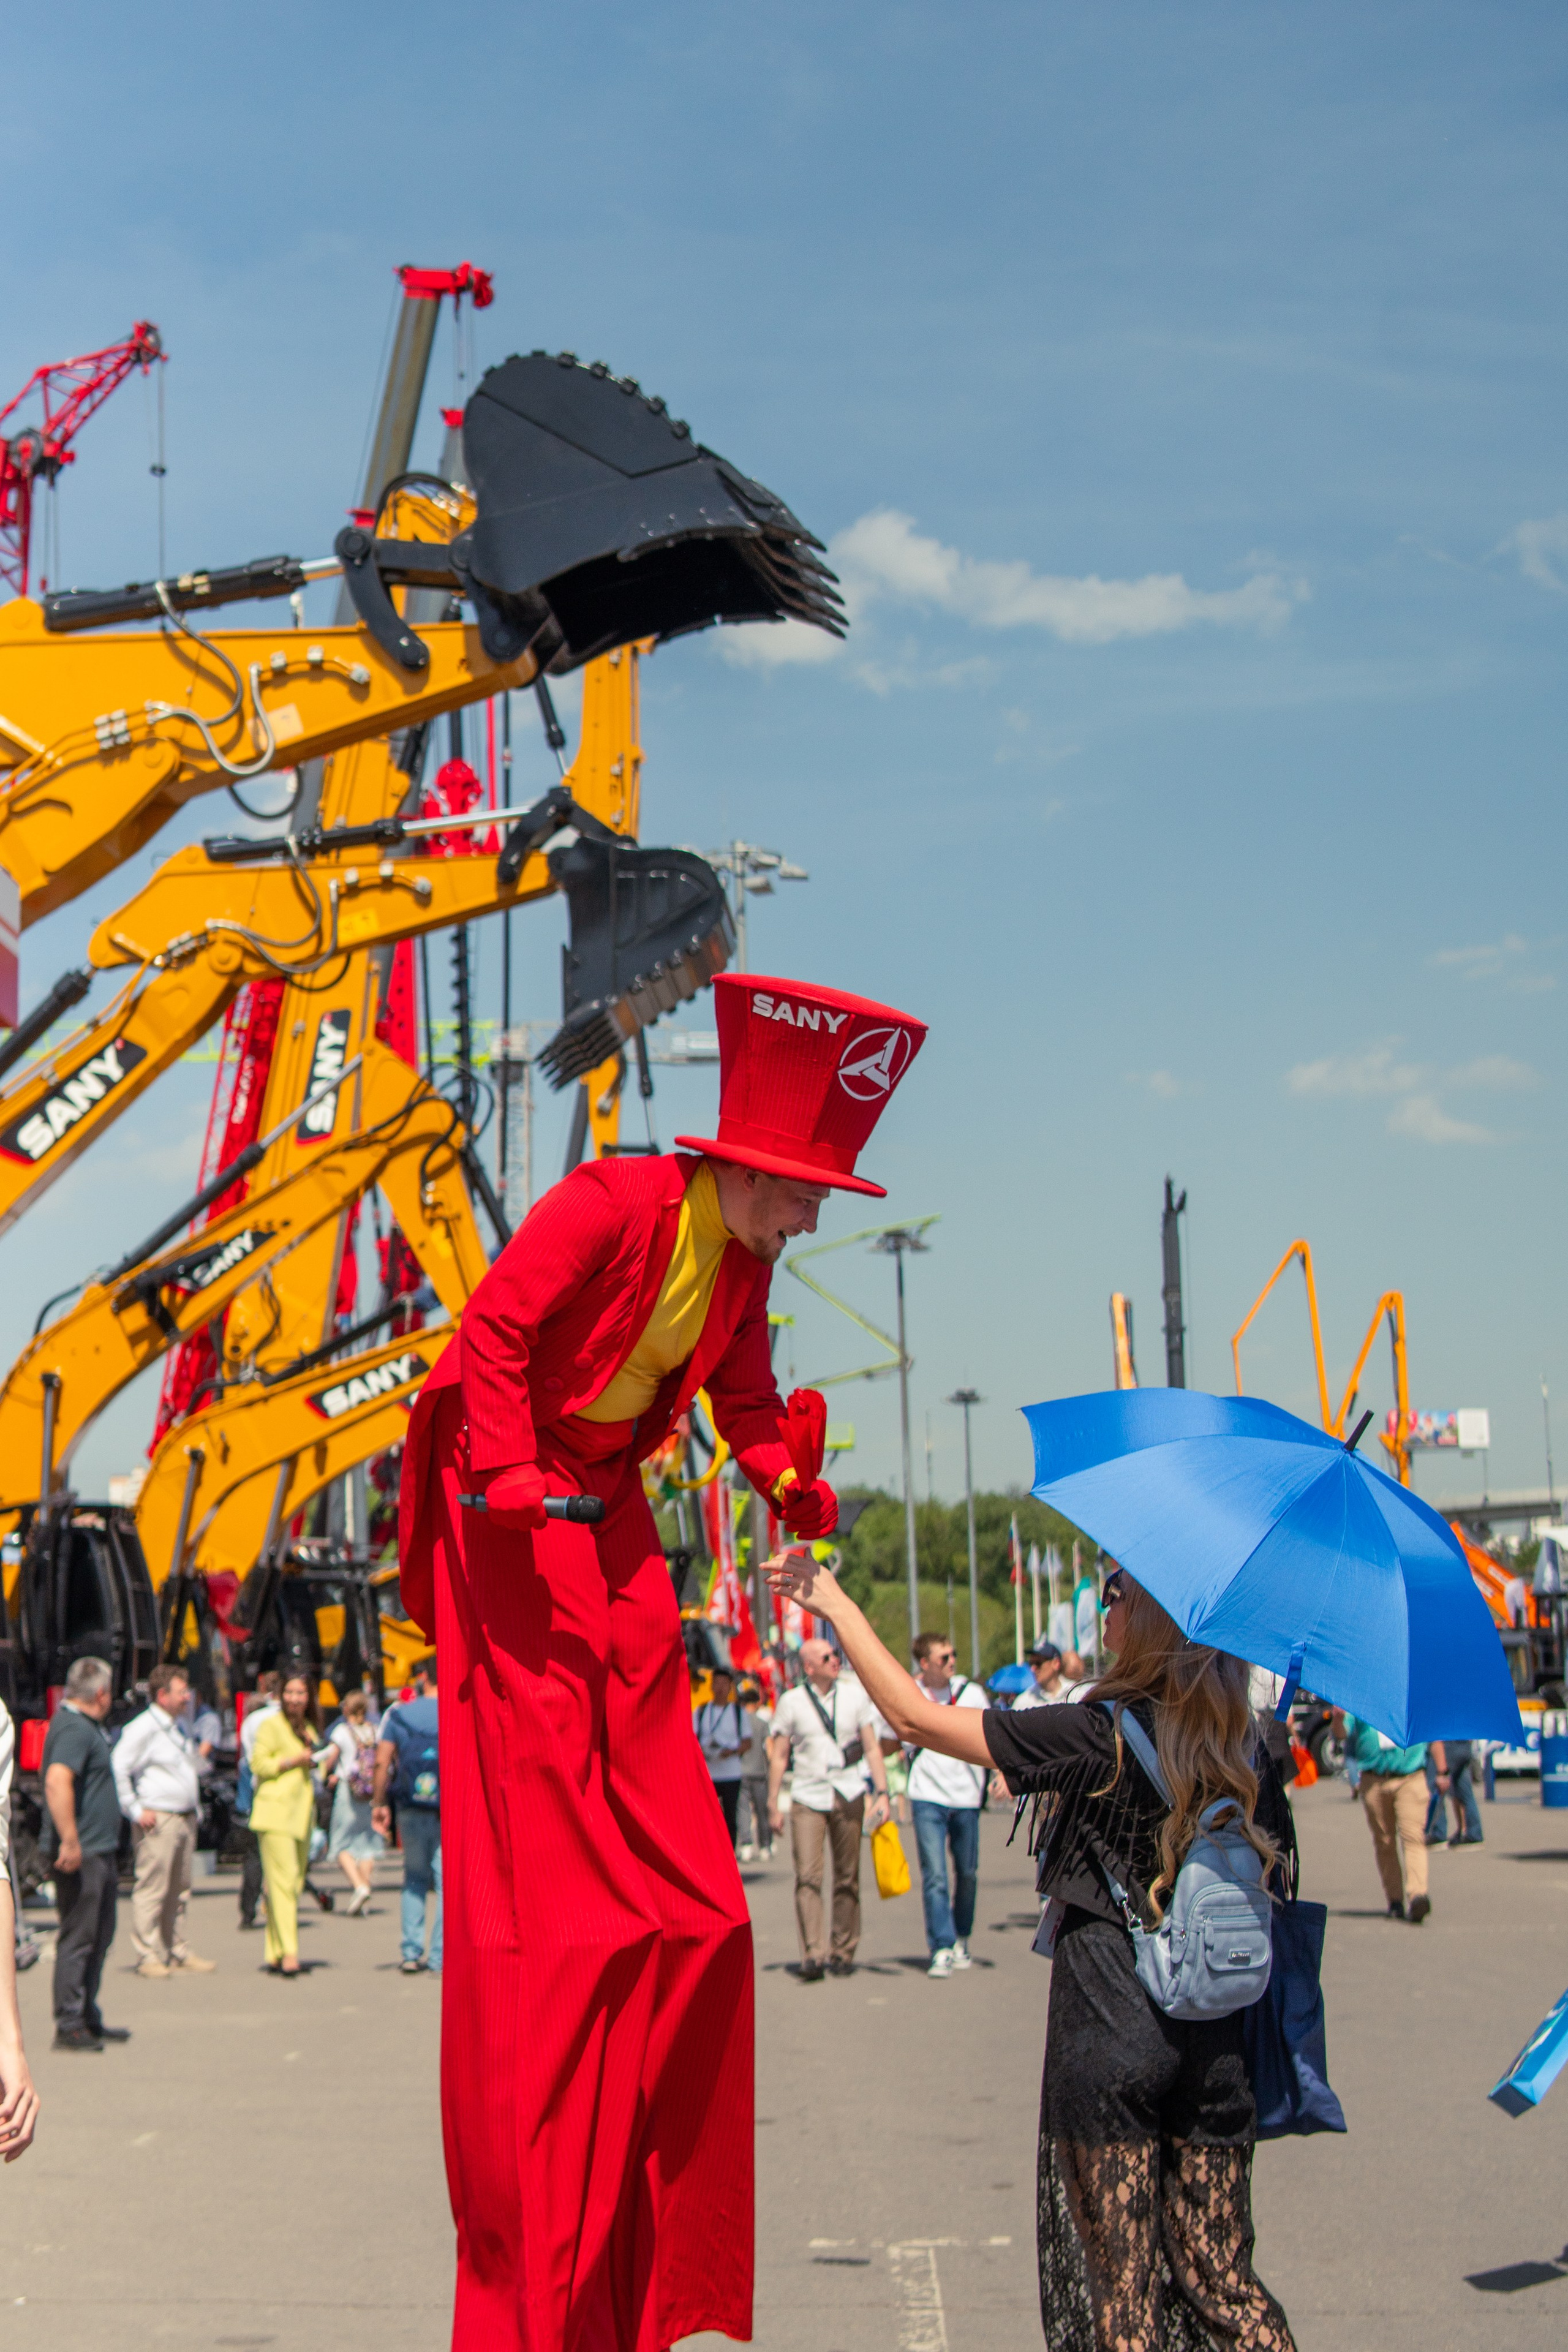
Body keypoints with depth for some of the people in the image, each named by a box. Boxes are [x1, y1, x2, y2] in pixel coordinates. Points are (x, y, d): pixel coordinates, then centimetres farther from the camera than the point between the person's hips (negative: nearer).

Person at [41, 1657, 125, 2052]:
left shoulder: (83, 1725, 16)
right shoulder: (74, 1729, -17)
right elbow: (57, 1782, -31)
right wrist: (70, 1841, -31)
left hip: (99, 1852, 10)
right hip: (81, 1855, -10)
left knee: (99, 1937, 16)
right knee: (78, 1937, -6)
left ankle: (89, 2019, 24)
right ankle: (69, 2025, -2)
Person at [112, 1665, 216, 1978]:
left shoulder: (181, 1724, 17)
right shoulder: (143, 1728, -11)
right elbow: (118, 1770, -17)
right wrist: (136, 1811, -16)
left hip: (185, 1819, 9)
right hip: (158, 1820, -8)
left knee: (176, 1890, 13)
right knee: (151, 1889, -7)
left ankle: (178, 1952, 19)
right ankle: (148, 1957, -4)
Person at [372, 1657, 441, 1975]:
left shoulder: (398, 1713, 4)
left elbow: (382, 1762, -1)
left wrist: (380, 1804, 6)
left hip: (411, 1809, 2)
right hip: (450, 1809, -2)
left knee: (415, 1878, 16)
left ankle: (411, 1954, 11)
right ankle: (440, 1957, -2)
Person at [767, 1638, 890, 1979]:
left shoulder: (855, 1695, 6)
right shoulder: (791, 1702, 1)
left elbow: (872, 1747, 8)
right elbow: (779, 1756, 5)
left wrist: (882, 1793, -1)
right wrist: (773, 1805, 2)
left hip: (849, 1796, 2)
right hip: (808, 1797, -2)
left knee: (847, 1878, 5)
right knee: (808, 1876, -14)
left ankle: (844, 1953, 14)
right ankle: (813, 1954, -18)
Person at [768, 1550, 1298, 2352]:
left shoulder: (1103, 1736, -12)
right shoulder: (1250, 1753, 2)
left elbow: (916, 1717, -9)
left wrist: (836, 1605, -1)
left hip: (1109, 2025, -5)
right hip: (1216, 2035, 5)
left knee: (1119, 2283, 4)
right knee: (1219, 2277, 12)